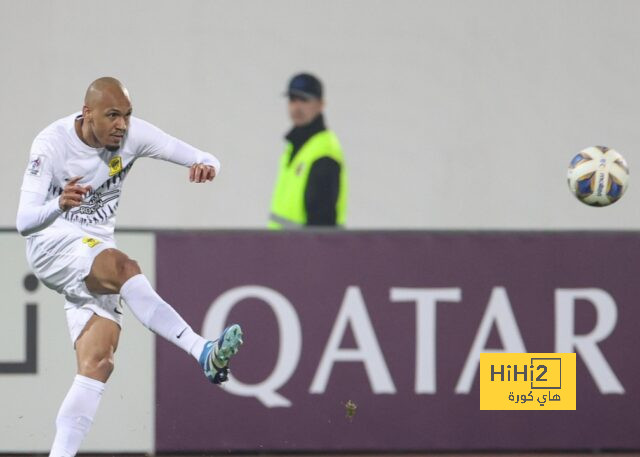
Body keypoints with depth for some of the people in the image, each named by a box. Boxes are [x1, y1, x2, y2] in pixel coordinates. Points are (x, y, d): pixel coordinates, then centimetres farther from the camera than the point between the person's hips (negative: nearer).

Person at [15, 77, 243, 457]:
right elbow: (24, 222, -23)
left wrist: (206, 166, -32)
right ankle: (204, 354, -45)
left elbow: (204, 160, -6)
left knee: (98, 364, -10)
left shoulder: (132, 134, -6)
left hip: (99, 251, 6)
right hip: (53, 243, -6)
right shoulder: (52, 144, -18)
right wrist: (59, 204, -45)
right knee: (123, 267, -36)